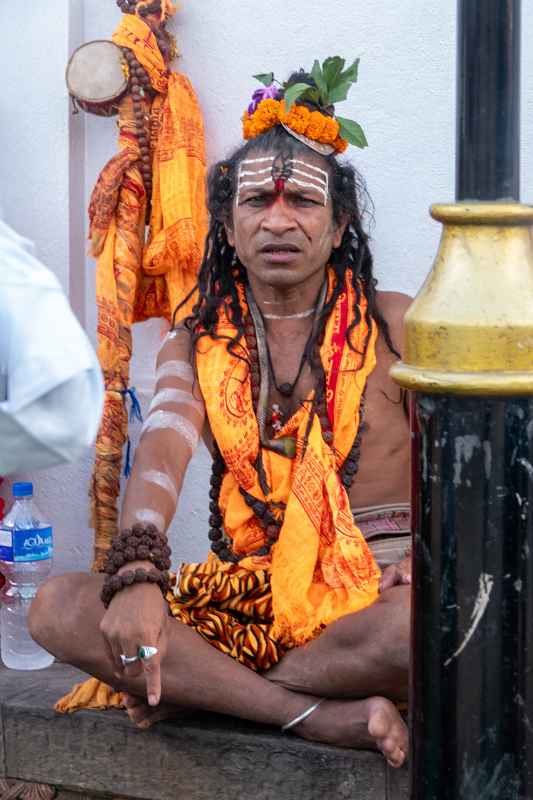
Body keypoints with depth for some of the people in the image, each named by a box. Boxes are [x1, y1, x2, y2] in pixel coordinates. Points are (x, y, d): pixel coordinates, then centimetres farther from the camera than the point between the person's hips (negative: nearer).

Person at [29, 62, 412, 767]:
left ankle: (190, 690, -18)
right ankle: (319, 716, -24)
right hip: (245, 595, 2)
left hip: (371, 593, -2)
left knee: (426, 625, -40)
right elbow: (161, 453, -9)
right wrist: (137, 574, -29)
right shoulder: (196, 346, 10)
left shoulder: (396, 326, 5)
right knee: (58, 609, -21)